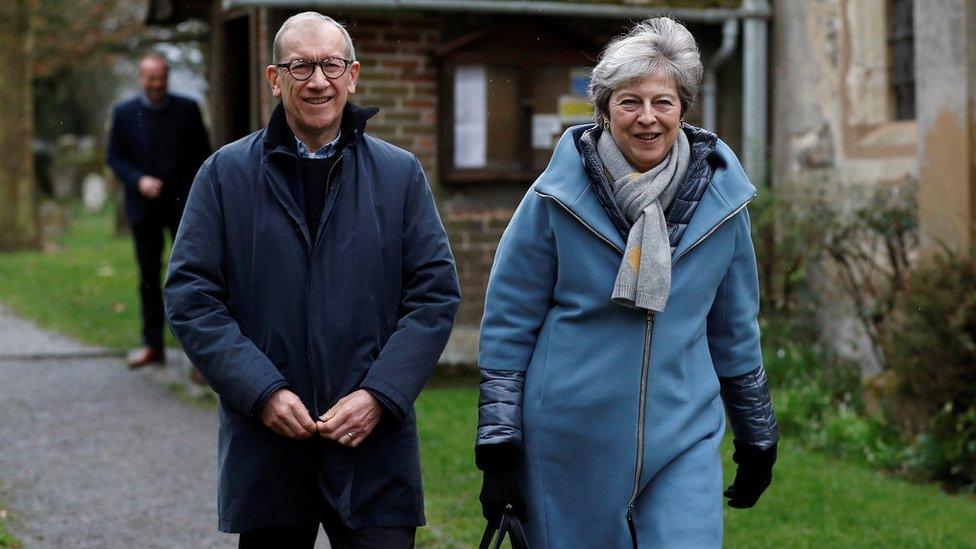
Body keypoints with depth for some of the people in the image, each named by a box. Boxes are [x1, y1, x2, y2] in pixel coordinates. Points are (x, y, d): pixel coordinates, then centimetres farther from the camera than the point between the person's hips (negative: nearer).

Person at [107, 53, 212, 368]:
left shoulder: (187, 109, 2)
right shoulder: (124, 114, 2)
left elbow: (203, 153, 6)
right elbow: (115, 157, 4)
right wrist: (138, 180, -14)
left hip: (183, 203, -1)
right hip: (144, 206, 1)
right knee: (148, 276, 7)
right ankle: (152, 345, 14)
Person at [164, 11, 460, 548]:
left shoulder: (400, 173, 7)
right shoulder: (226, 173, 4)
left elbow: (437, 294, 3)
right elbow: (190, 297, 0)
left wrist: (379, 394, -9)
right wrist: (263, 392, -11)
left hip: (375, 451, 0)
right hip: (265, 450, 0)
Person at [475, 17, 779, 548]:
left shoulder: (720, 197, 2)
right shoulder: (556, 197, -6)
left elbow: (734, 327, 13)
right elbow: (507, 322, -2)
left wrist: (756, 435, 17)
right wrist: (498, 445, -4)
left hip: (684, 439, 2)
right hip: (570, 441, -1)